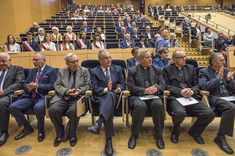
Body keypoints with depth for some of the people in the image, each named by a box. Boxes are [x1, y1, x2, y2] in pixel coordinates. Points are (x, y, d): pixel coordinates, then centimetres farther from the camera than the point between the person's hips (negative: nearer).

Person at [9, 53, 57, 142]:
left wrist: (38, 86, -17)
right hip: (30, 96, 7)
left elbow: (52, 85, -8)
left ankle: (41, 130, -8)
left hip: (42, 96, -6)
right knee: (12, 107, -14)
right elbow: (25, 84, 20)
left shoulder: (52, 70, 3)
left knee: (38, 108, -37)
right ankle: (27, 128, 5)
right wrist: (28, 87, -4)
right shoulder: (32, 71, 23)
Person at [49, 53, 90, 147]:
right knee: (53, 110, -25)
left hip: (77, 97, -2)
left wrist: (80, 90, -12)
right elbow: (57, 85, 8)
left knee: (73, 110, -33)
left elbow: (87, 85, 8)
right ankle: (60, 134, 0)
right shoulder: (61, 71, 15)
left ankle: (71, 135, -5)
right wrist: (66, 91, -11)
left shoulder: (84, 71, 11)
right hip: (62, 97, 3)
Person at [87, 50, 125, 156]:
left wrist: (119, 89, -10)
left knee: (110, 94, -39)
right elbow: (94, 88, 0)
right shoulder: (94, 71, 11)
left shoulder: (117, 69, 18)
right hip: (100, 97, -1)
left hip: (114, 95, 1)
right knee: (109, 108, -36)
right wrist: (106, 89, -18)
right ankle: (108, 140, -34)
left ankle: (98, 124, -52)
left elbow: (122, 83, 14)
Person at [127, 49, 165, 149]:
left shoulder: (157, 70, 20)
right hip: (138, 96, -2)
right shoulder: (132, 70, 11)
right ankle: (134, 136, -12)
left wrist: (156, 89, -14)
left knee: (158, 105, -33)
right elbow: (130, 86, -1)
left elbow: (162, 85, 10)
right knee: (140, 106, -36)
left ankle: (158, 136, -11)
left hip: (154, 96, 2)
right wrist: (145, 90, -15)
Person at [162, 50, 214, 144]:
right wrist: (180, 91, -15)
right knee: (180, 113, -36)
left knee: (209, 113, -19)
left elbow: (196, 84, 17)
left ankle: (194, 132, 13)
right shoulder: (167, 69, 10)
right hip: (175, 98, -4)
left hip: (191, 98, 5)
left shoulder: (190, 68, 23)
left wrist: (192, 91, -7)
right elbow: (166, 85, -1)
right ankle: (175, 133, 0)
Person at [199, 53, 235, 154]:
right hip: (215, 98, -6)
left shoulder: (225, 71, 22)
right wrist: (218, 78, -11)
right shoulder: (204, 72, 5)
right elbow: (204, 86, -13)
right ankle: (220, 137, -19)